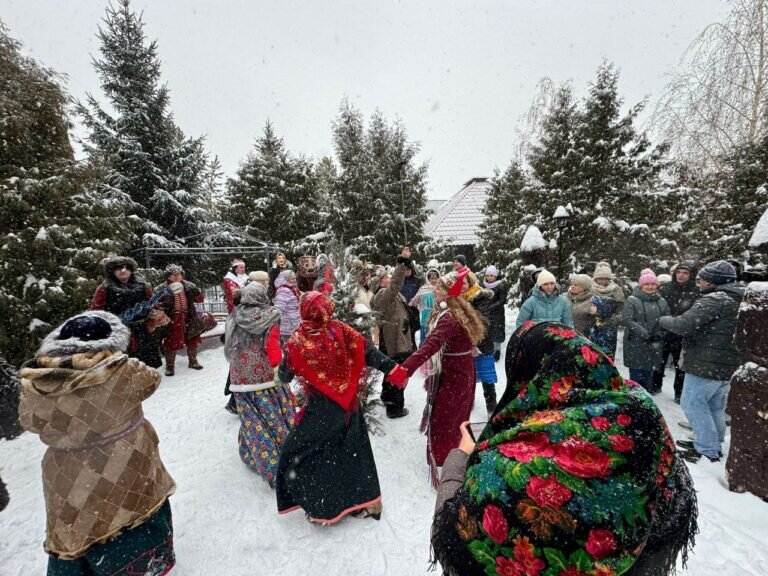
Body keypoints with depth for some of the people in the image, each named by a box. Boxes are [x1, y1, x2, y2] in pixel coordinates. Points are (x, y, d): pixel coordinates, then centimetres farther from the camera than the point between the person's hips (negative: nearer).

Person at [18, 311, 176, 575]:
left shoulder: (37, 382, -17)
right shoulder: (124, 371, -26)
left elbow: (30, 420, 2)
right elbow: (151, 380, -4)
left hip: (70, 484, 1)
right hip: (128, 472, 0)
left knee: (75, 530, 25)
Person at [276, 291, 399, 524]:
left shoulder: (298, 341, -15)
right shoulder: (340, 330, -11)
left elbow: (285, 375, -2)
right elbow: (368, 351, -10)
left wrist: (281, 369, 19)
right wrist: (392, 369, -3)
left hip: (320, 409, -3)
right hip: (349, 404, 4)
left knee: (298, 452, 20)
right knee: (353, 451, 22)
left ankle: (320, 506, 31)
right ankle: (366, 501, 37)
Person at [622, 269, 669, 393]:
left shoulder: (662, 302, 11)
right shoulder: (632, 300, -5)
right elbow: (627, 320, -13)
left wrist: (659, 335, -7)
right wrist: (645, 334, -19)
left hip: (654, 344, 4)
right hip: (636, 344, -4)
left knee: (649, 372, 12)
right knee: (636, 373, 0)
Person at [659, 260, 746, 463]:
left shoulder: (714, 299, -19)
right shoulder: (738, 300, 12)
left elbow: (684, 324, -25)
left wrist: (664, 319, -8)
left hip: (706, 364, -9)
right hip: (728, 364, 9)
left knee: (692, 404, 1)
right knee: (716, 406, 20)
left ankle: (707, 451, 6)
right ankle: (714, 445, 32)